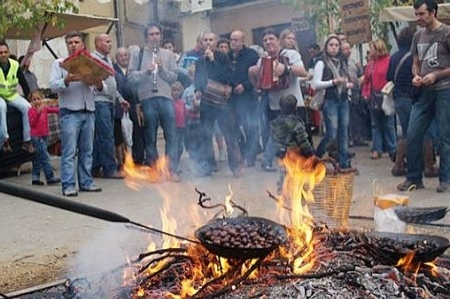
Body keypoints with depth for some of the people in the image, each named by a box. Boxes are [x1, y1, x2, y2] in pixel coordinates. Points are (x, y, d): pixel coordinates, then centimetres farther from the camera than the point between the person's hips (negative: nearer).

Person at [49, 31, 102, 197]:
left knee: (87, 150, 8)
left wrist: (98, 84, -13)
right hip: (69, 113, -4)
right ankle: (68, 185, -4)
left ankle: (86, 182, 14)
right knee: (69, 151, -6)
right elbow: (53, 85, -6)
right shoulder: (59, 63, 6)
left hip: (89, 111, 4)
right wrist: (67, 80, -24)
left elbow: (101, 87, 11)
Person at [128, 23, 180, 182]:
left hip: (166, 98, 2)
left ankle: (172, 169, 3)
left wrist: (162, 69, -8)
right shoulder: (137, 53, 8)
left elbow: (174, 76, 8)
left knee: (171, 135, -2)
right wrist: (146, 71, -14)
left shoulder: (168, 55, 14)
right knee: (150, 137, 4)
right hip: (147, 98, -2)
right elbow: (131, 76, 1)